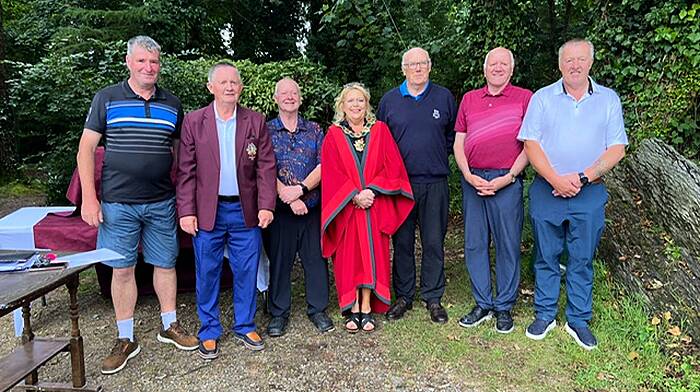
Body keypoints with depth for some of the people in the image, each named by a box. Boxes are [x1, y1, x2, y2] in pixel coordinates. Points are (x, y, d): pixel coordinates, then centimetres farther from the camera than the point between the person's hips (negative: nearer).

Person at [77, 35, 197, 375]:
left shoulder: (172, 104, 7)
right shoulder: (106, 99, 0)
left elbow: (180, 152, 13)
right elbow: (86, 149, 0)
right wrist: (89, 198, -8)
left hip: (162, 203, 2)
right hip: (118, 203, -2)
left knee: (165, 264, 11)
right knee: (122, 269, 6)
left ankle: (169, 326, 28)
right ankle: (126, 340, 21)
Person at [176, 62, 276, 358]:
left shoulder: (255, 122, 4)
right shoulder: (194, 122, 2)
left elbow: (265, 166, 2)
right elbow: (186, 171, 0)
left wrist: (266, 205, -7)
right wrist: (186, 211, -6)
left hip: (245, 211, 1)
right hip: (207, 211, -1)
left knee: (246, 273, 9)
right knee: (207, 275, 9)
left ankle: (244, 326, 28)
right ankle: (209, 332, 25)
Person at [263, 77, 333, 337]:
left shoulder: (314, 130, 9)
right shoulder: (266, 130, 4)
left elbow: (323, 165, -1)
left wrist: (301, 188, -15)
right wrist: (288, 197, -14)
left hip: (312, 206, 2)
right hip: (279, 209, -1)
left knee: (316, 258, 7)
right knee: (278, 260, 7)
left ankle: (318, 309, 24)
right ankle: (279, 313, 22)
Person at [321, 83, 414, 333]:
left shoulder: (380, 130, 5)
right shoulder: (334, 135, 3)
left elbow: (392, 167, -1)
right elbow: (332, 175, -3)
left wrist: (371, 190, -12)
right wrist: (355, 196, -13)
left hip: (376, 206, 1)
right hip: (345, 208, -1)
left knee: (371, 254, 3)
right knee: (349, 256, 3)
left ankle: (367, 308, 12)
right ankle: (353, 308, 13)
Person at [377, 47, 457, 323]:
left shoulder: (444, 97, 8)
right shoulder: (389, 100, 8)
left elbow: (453, 135, 16)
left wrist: (439, 158, 8)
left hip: (435, 183, 0)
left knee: (434, 242, 4)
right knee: (402, 242, 6)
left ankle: (433, 298, 18)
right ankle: (403, 296, 19)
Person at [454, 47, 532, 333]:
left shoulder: (524, 98, 4)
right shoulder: (469, 99, 13)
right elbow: (459, 143, 10)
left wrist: (508, 178, -10)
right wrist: (469, 176, -3)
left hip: (507, 180, -3)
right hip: (472, 180, 3)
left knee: (508, 245, 3)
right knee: (474, 244, 7)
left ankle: (504, 307, 18)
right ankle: (482, 304, 21)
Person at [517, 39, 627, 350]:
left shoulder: (608, 99, 7)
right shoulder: (542, 98, 5)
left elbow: (617, 148, 1)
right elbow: (531, 144, -3)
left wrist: (583, 178, -12)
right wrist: (556, 179, -14)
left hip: (590, 193, 1)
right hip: (546, 191, 0)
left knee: (582, 260, 8)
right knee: (546, 257, 8)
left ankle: (578, 320, 21)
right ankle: (544, 315, 21)